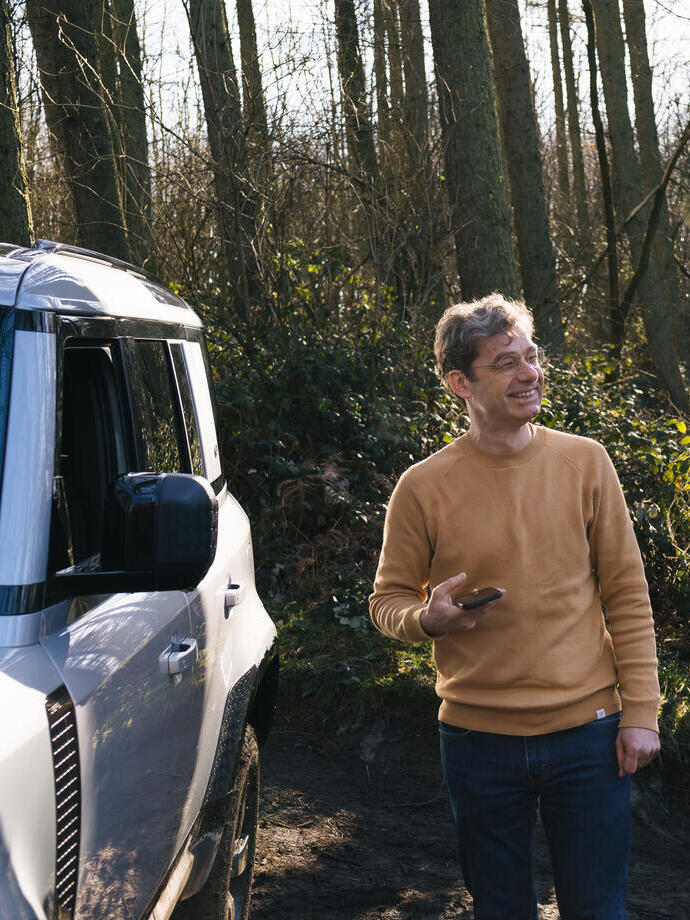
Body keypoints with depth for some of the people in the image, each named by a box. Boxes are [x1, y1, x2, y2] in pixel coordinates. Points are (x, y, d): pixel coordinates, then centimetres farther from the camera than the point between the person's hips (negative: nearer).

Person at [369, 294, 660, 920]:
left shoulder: (584, 462, -1)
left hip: (587, 731, 1)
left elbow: (627, 593, 2)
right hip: (479, 737, 0)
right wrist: (428, 619, -18)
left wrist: (640, 711, -3)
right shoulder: (424, 487, -5)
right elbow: (388, 602, 4)